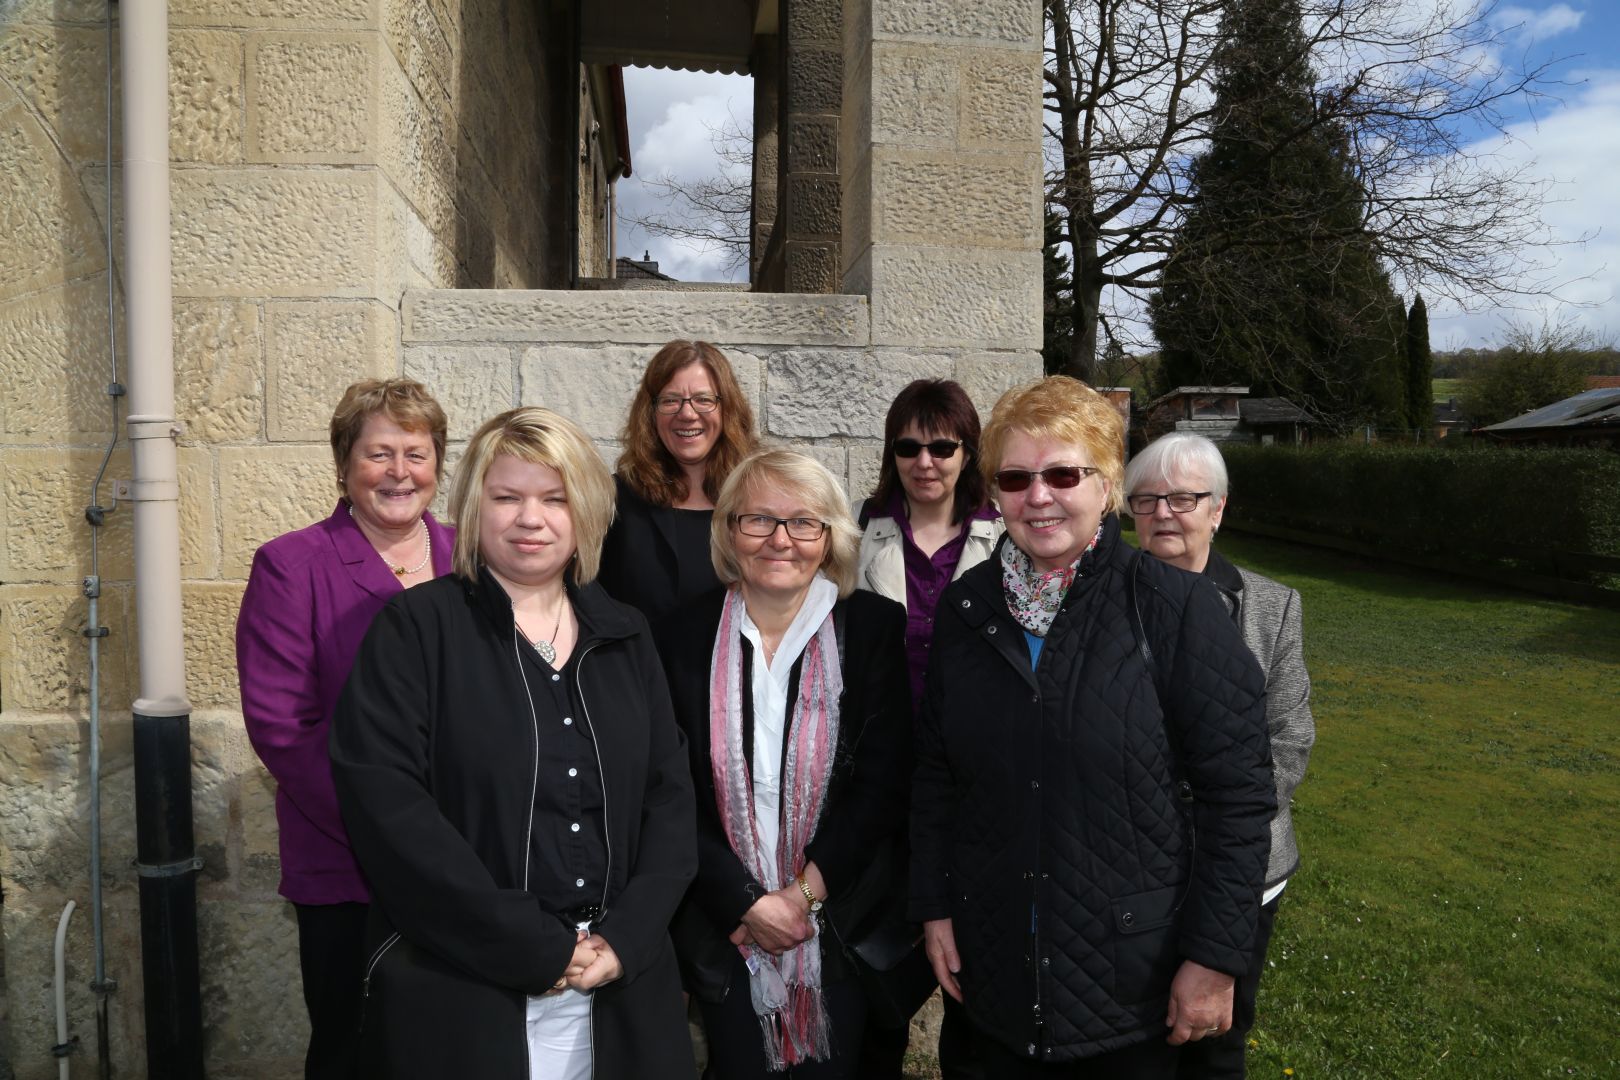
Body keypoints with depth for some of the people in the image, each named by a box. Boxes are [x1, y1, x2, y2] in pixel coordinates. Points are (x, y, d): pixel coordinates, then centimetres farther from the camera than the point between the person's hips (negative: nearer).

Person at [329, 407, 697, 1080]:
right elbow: (387, 808, -15)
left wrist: (624, 939, -9)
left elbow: (671, 796, 4)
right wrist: (533, 947, -15)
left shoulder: (625, 638, 6)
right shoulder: (413, 629, -6)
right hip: (459, 995, -3)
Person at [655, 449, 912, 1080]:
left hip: (843, 923, 0)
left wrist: (804, 894, -12)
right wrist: (748, 903, -12)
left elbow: (884, 785, -7)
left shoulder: (876, 628, -6)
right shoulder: (684, 637, -4)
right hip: (724, 930, 1)